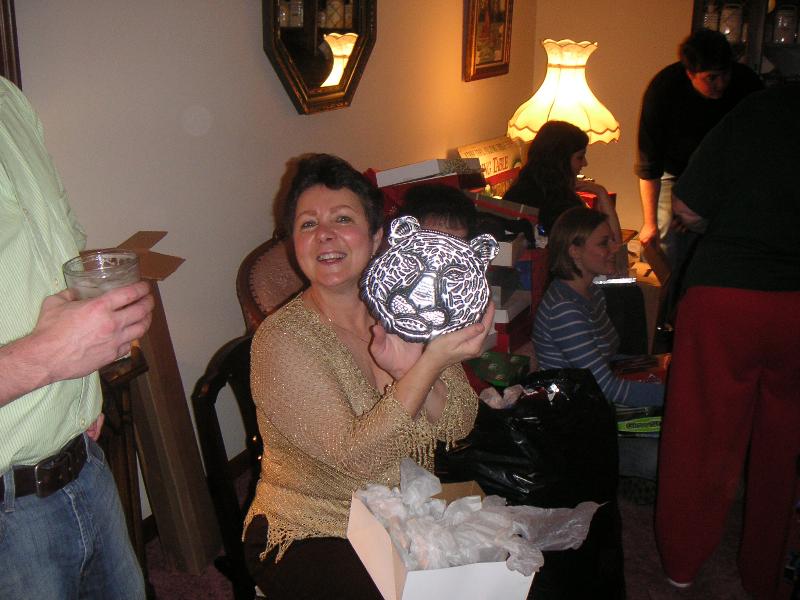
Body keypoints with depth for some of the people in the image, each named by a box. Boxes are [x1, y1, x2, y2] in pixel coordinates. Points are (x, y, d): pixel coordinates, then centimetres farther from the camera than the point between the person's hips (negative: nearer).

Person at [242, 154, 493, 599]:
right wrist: (431, 363, -32)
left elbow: (460, 425, -6)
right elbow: (356, 456, -24)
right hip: (310, 539, -5)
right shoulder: (282, 340, -16)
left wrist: (408, 370, -25)